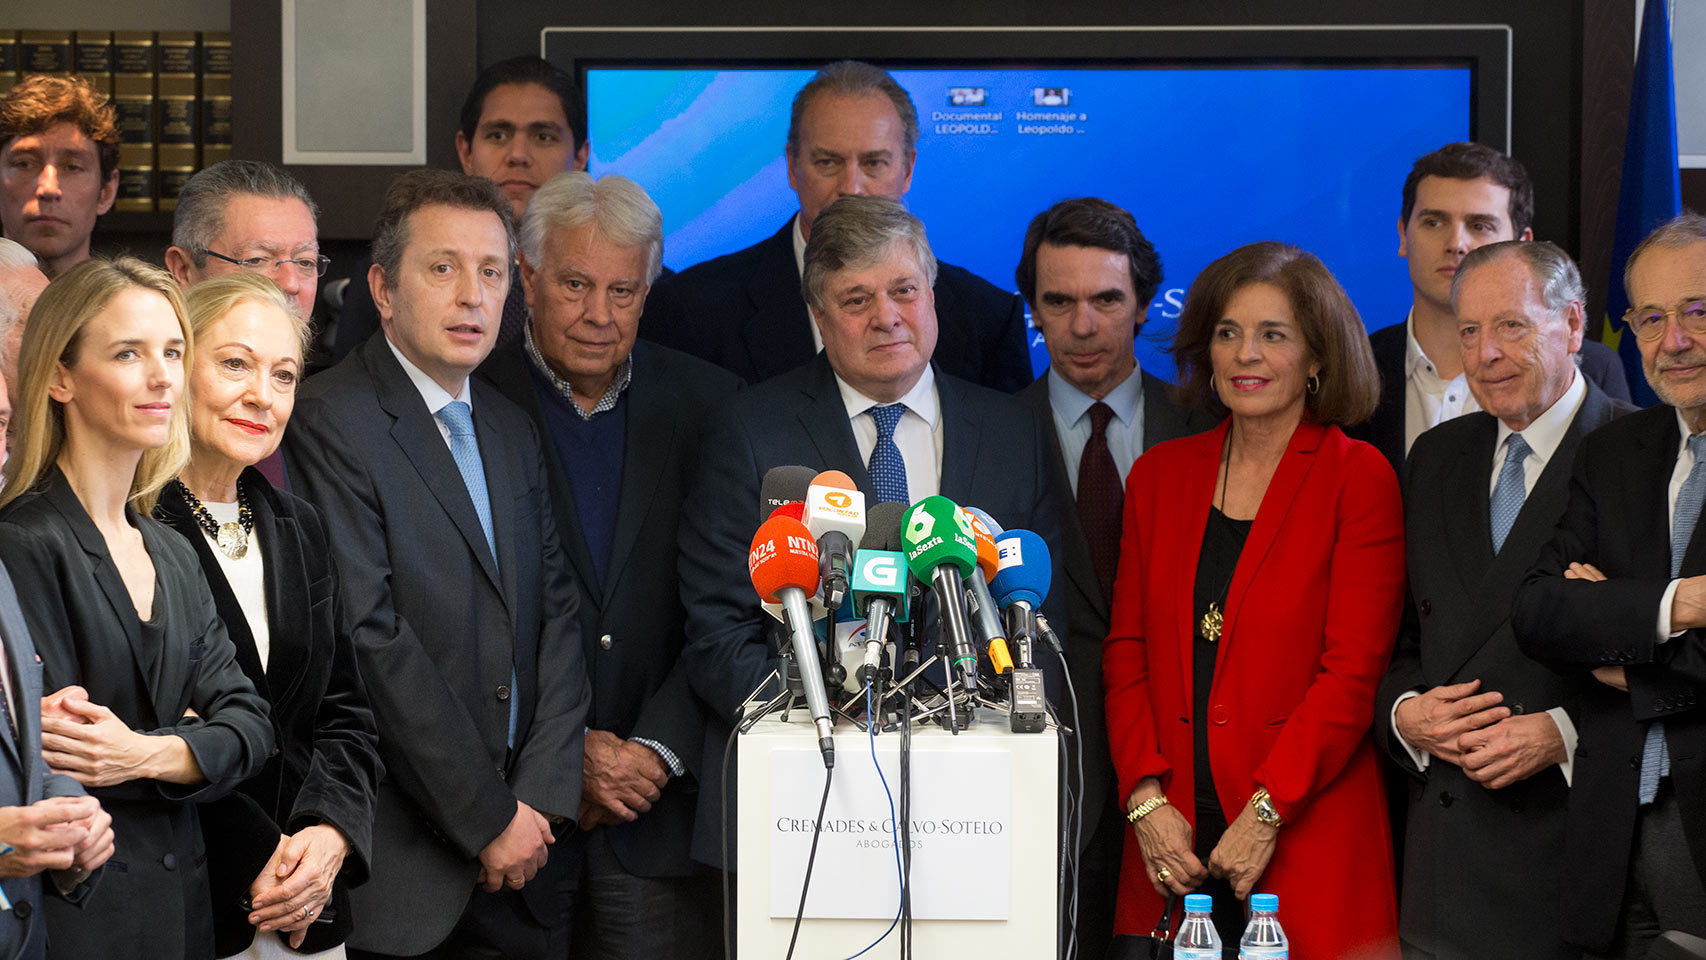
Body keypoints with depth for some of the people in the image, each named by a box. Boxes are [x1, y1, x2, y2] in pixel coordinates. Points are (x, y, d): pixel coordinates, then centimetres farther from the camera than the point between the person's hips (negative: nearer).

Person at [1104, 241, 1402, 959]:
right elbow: (1126, 652, 11)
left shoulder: (1360, 479, -1)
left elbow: (1352, 671, -7)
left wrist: (1265, 814, -13)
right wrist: (1146, 798, -3)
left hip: (1307, 840, -3)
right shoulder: (1158, 476, 12)